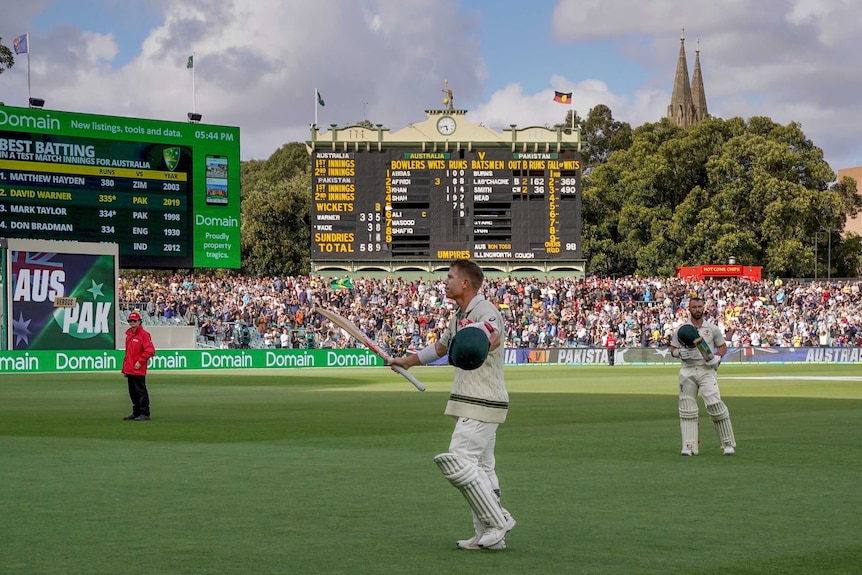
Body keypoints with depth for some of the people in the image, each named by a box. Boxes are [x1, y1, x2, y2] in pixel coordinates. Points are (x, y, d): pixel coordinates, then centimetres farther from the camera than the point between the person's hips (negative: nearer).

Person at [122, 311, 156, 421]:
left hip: (138, 370, -9)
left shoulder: (144, 334, -9)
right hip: (129, 370, 9)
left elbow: (150, 350, -16)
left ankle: (145, 414, -4)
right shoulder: (129, 334, 17)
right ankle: (136, 413, 21)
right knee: (133, 393, 13)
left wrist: (140, 361, -16)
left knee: (141, 391, -7)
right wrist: (124, 368, 20)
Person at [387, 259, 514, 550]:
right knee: (481, 468, 11)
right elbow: (441, 346, 33)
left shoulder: (485, 310, -16)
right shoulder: (460, 317, 16)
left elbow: (494, 336, -41)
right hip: (470, 404, 10)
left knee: (458, 462, -16)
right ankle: (487, 536, 16)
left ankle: (497, 521, -8)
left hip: (483, 404, -10)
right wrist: (408, 361, 41)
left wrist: (484, 341, -63)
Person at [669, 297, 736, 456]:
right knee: (687, 408, 1)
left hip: (707, 370, -2)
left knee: (715, 404, -16)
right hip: (687, 371, 2)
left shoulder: (712, 328, 7)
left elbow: (723, 346, 15)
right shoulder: (681, 329, 8)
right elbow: (673, 350, 12)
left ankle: (728, 444, -7)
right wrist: (680, 353, -11)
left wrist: (717, 357, -5)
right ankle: (689, 447, 7)